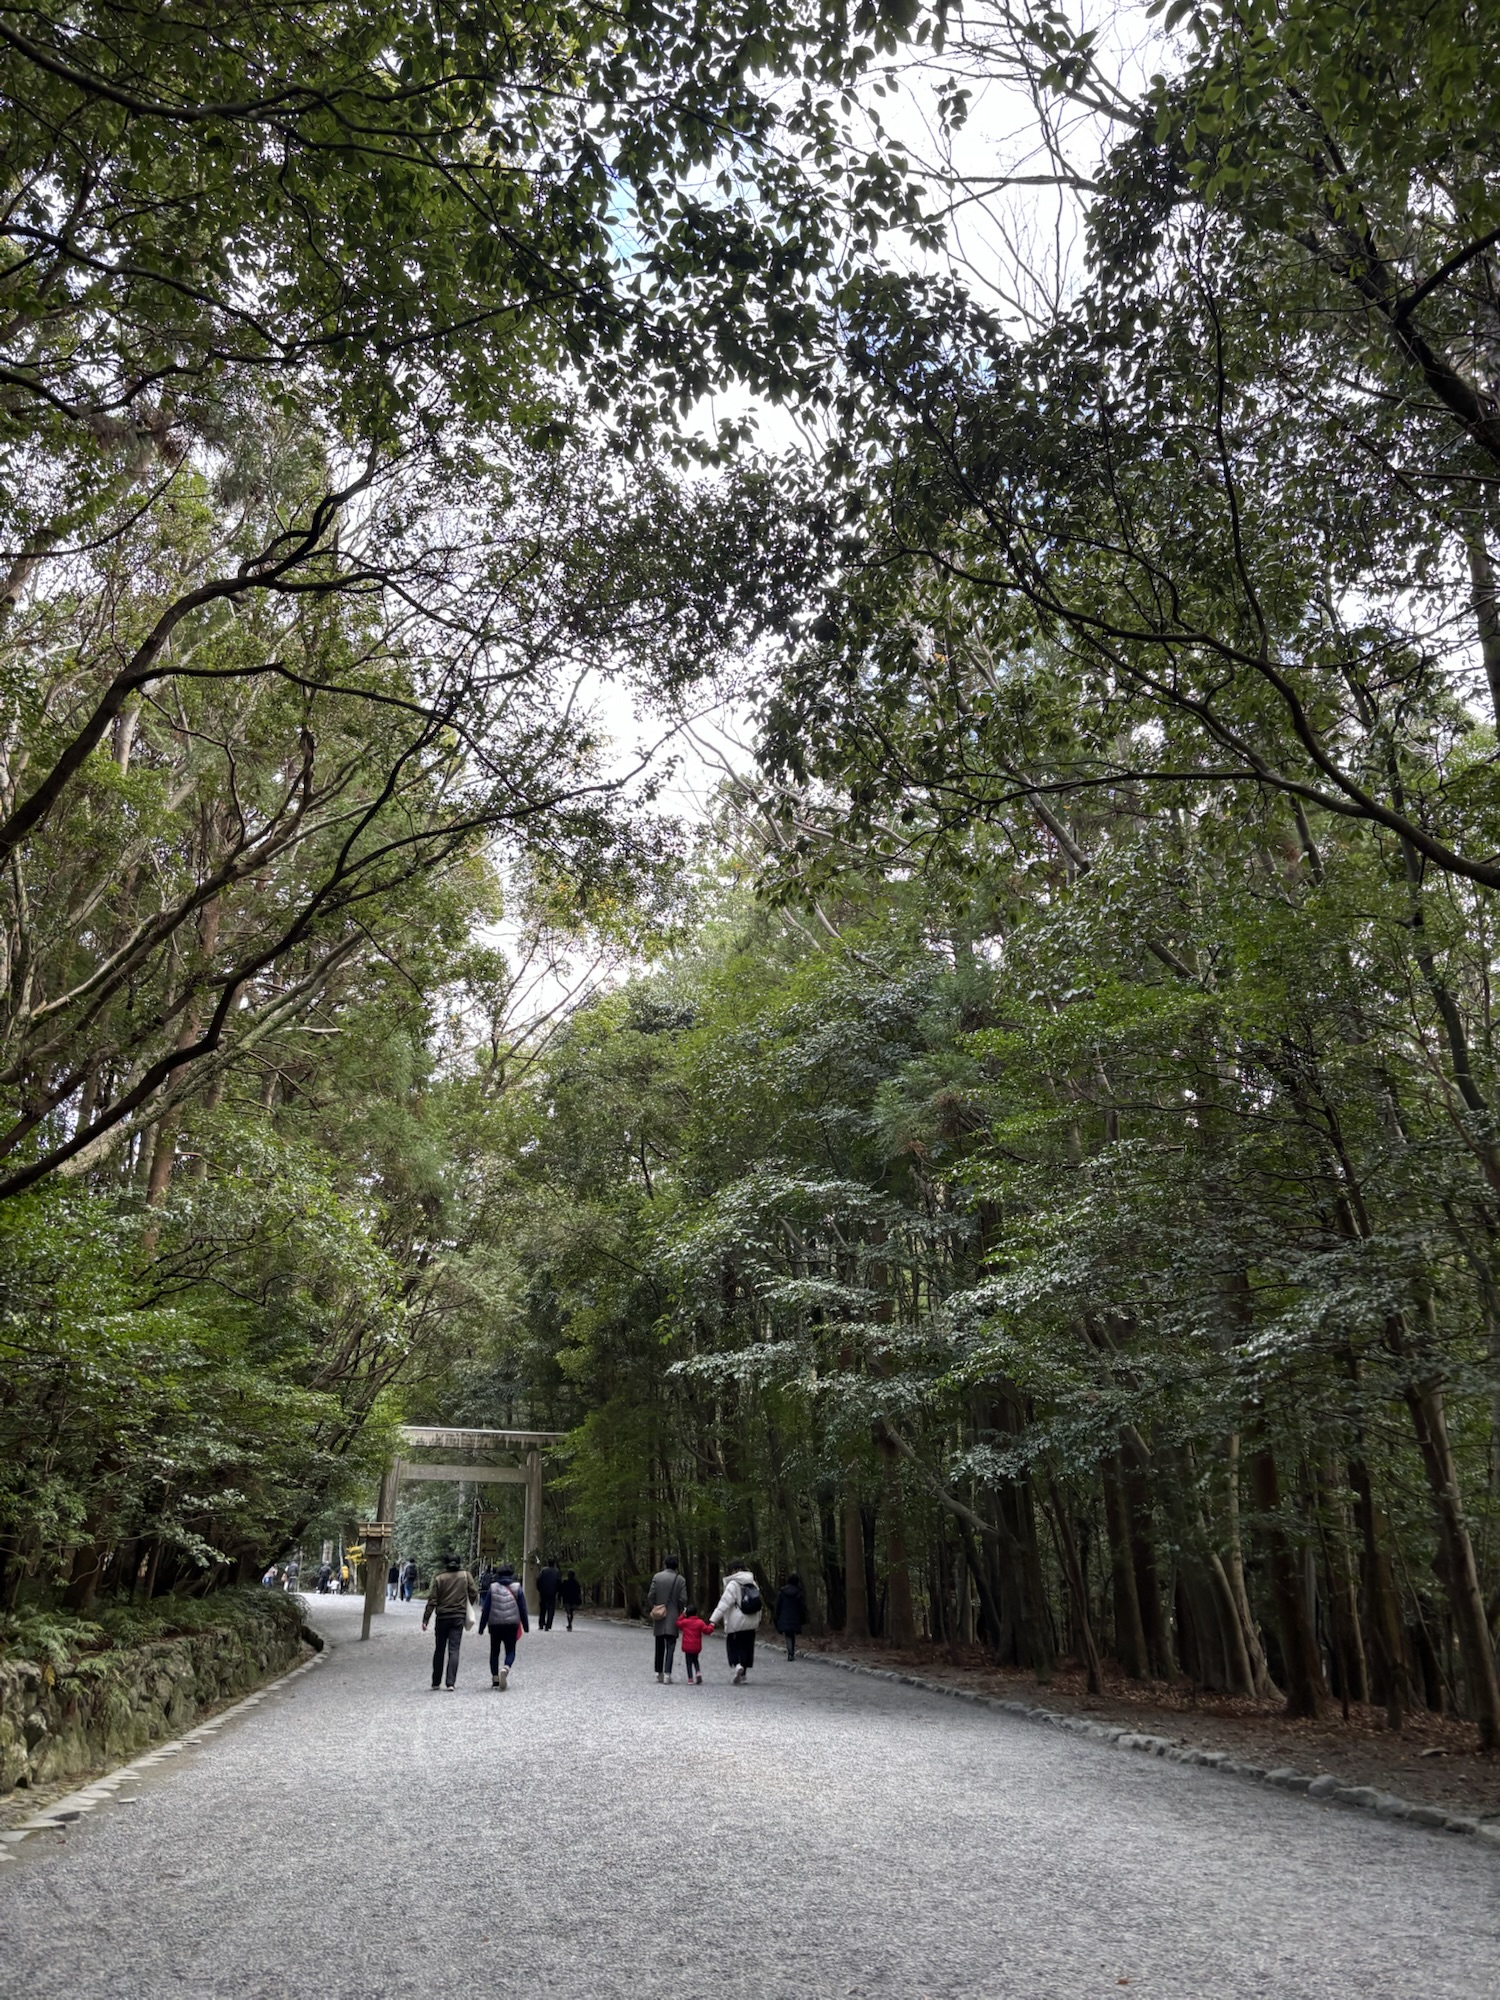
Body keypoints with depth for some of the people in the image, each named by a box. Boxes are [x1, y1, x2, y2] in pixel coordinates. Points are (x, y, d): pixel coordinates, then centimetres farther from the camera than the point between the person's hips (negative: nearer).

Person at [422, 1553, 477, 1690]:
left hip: (442, 1617, 0)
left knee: (439, 1649, 14)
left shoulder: (439, 1578, -3)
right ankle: (451, 1683, -10)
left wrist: (425, 1620, -3)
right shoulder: (466, 1575, 0)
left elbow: (432, 1600, -6)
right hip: (459, 1617, 0)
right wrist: (466, 1606, 18)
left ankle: (436, 1682, 21)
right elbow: (473, 1594, 1)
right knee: (454, 1650, 0)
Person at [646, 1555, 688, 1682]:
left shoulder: (657, 1577, -2)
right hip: (673, 1618, -1)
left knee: (660, 1646, 14)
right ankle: (667, 1673, -10)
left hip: (659, 1617, 1)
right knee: (670, 1646, 0)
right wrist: (679, 1612, 9)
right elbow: (683, 1599, -7)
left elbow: (650, 1596, -4)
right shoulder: (680, 1580, -2)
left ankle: (659, 1672, 18)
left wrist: (651, 1611, 7)